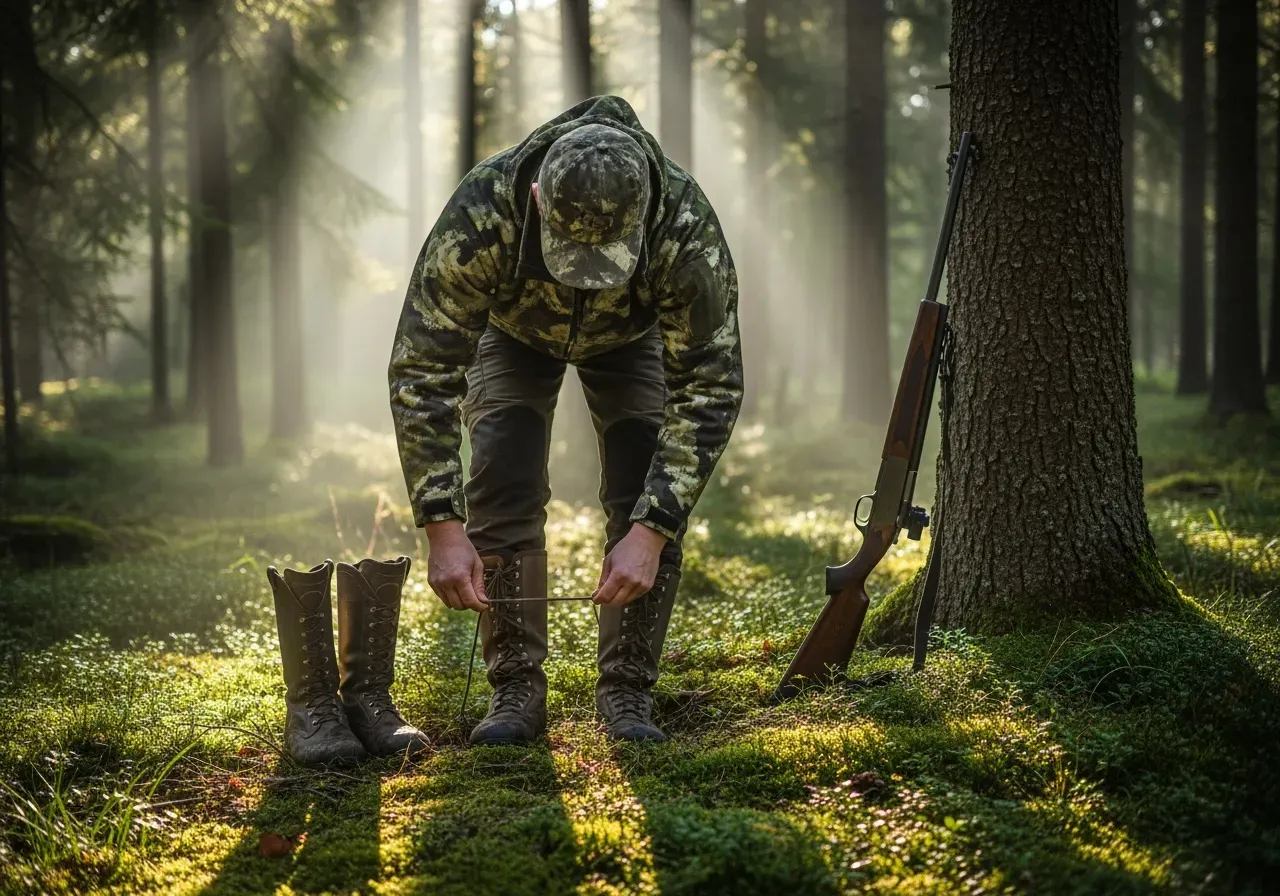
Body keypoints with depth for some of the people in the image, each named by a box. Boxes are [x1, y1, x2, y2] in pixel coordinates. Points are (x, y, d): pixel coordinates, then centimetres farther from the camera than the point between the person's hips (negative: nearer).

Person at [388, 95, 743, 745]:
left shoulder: (687, 230, -42)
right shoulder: (480, 217, -43)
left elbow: (709, 390, -34)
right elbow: (421, 372, -36)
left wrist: (651, 531, -42)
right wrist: (442, 528, -42)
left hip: (632, 333, 0)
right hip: (514, 327, 0)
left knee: (651, 496, -15)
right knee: (502, 492, -15)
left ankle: (627, 690, -2)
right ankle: (516, 688, -3)